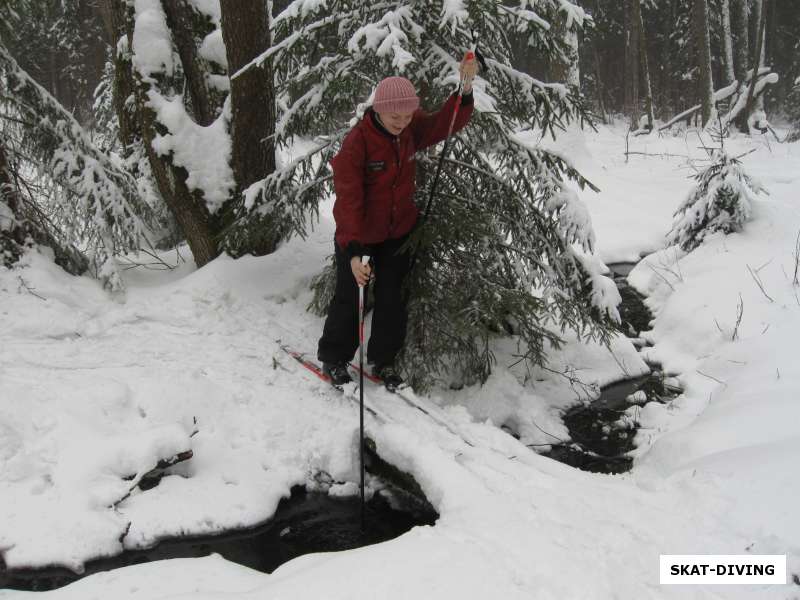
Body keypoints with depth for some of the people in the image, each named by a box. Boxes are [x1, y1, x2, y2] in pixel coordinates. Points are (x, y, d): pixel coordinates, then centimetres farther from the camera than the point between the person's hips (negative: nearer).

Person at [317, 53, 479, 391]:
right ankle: (333, 358, 29)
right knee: (350, 299, 8)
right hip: (359, 236, -5)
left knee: (393, 299, 12)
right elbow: (348, 200, -29)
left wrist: (465, 89, -27)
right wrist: (354, 251, -38)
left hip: (400, 232, 5)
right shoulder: (357, 142, -25)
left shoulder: (411, 130, -8)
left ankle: (384, 360, 29)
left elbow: (447, 122, -7)